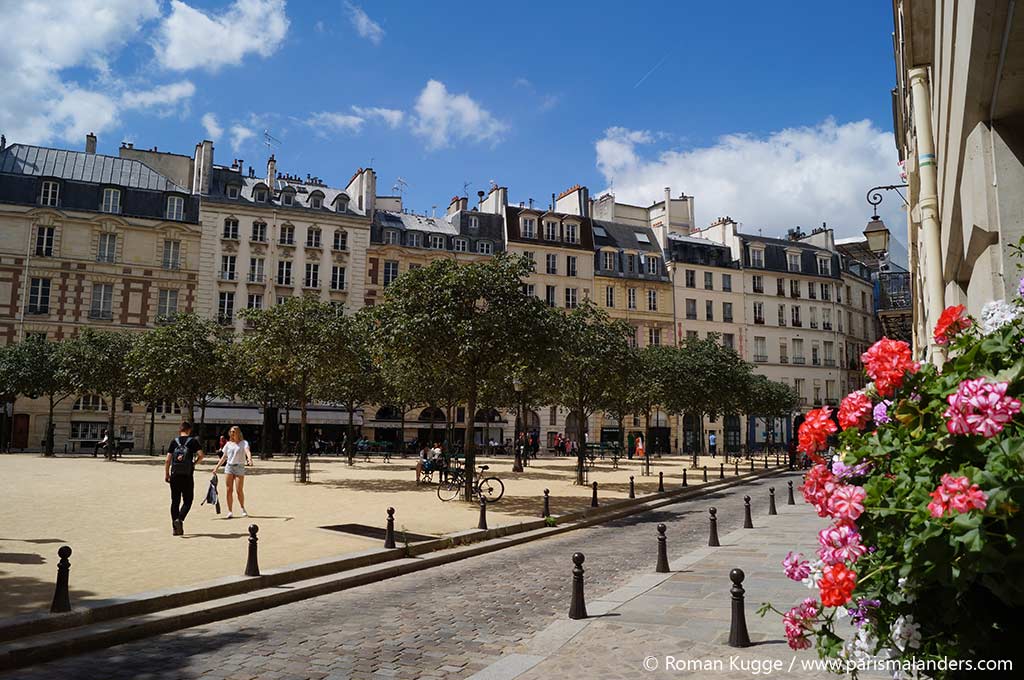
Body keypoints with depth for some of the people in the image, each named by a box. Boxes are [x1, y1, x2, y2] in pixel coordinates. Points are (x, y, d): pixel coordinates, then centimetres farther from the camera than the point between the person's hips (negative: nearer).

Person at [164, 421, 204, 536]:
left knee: (175, 501, 9)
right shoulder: (193, 441, -2)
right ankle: (180, 519, -15)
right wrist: (195, 462, 7)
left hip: (175, 476, 2)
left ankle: (175, 528, 12)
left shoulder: (174, 441, 4)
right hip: (187, 476, -2)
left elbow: (168, 460, 0)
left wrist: (166, 474, 8)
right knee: (187, 500, 8)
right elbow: (201, 455, -12)